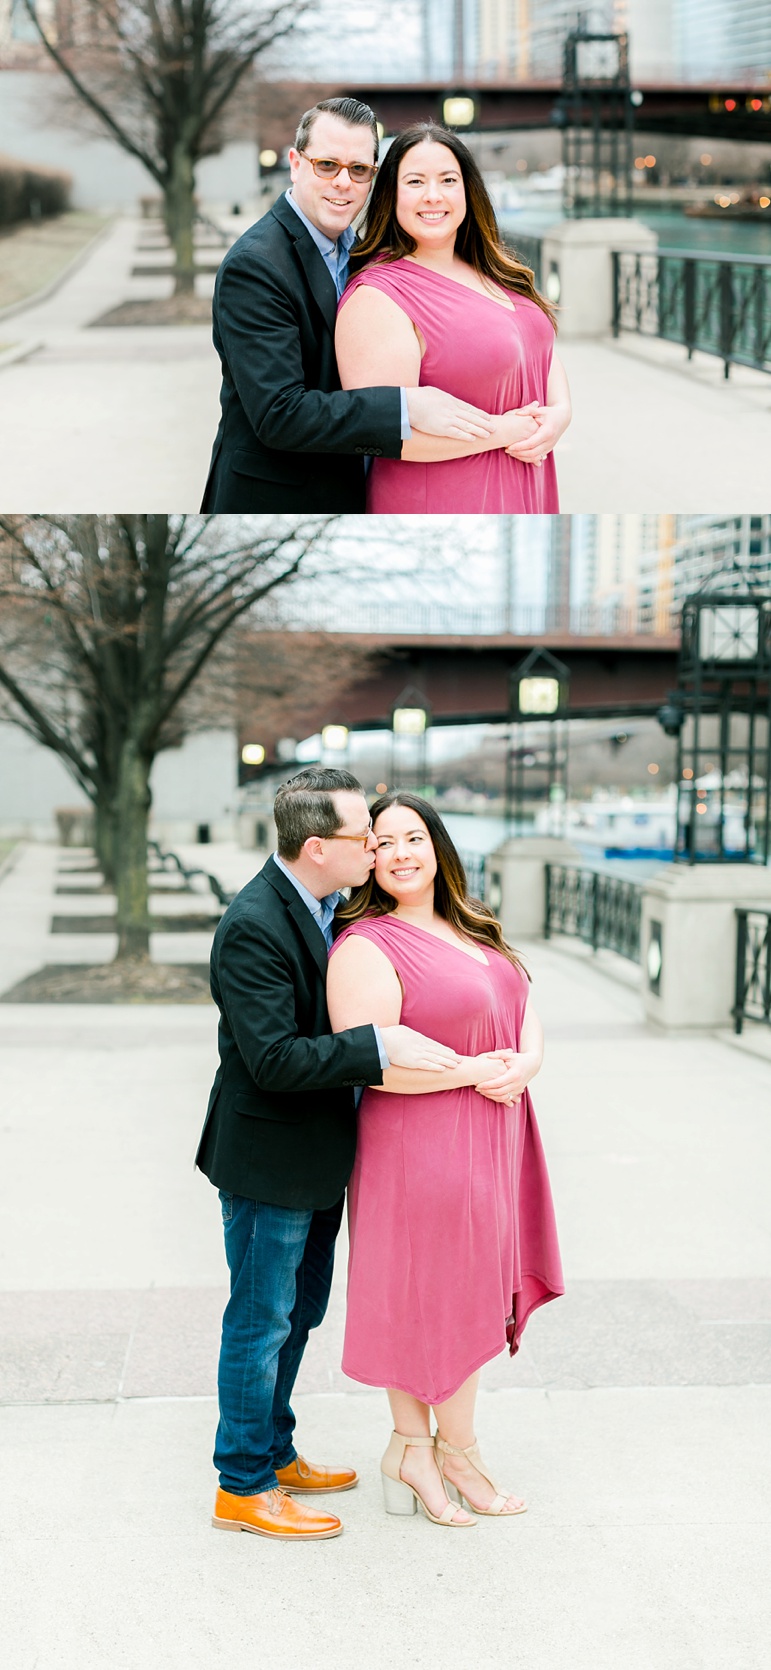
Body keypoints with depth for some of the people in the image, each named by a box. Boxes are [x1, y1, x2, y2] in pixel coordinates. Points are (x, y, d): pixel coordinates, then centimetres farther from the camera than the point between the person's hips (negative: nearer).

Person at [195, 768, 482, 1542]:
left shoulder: (328, 904, 4)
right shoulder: (253, 927, -25)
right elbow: (275, 1059, -28)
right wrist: (379, 1045, -30)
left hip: (315, 1152, 9)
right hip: (268, 1158, -9)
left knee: (298, 1311, 21)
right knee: (261, 1320, 4)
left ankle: (274, 1451, 38)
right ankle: (243, 1486, 19)